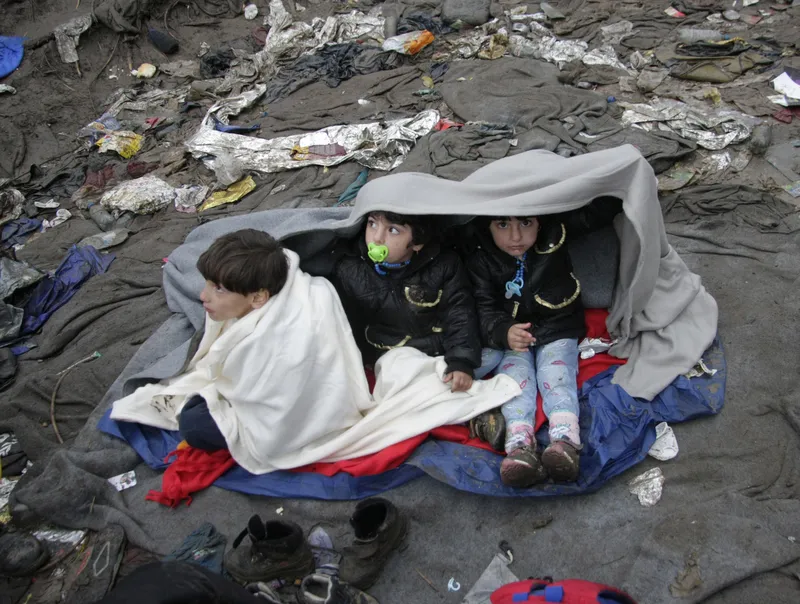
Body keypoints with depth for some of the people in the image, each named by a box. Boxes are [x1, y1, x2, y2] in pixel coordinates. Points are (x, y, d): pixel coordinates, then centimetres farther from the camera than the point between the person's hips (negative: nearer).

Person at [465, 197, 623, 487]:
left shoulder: (555, 231, -8)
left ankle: (565, 439, -40)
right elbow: (484, 308, -14)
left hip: (557, 331, 0)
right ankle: (520, 444, -39)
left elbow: (598, 212, -5)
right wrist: (503, 332, -33)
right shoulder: (480, 260, -10)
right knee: (515, 375, -22)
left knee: (557, 375, -22)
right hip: (512, 336, 0)